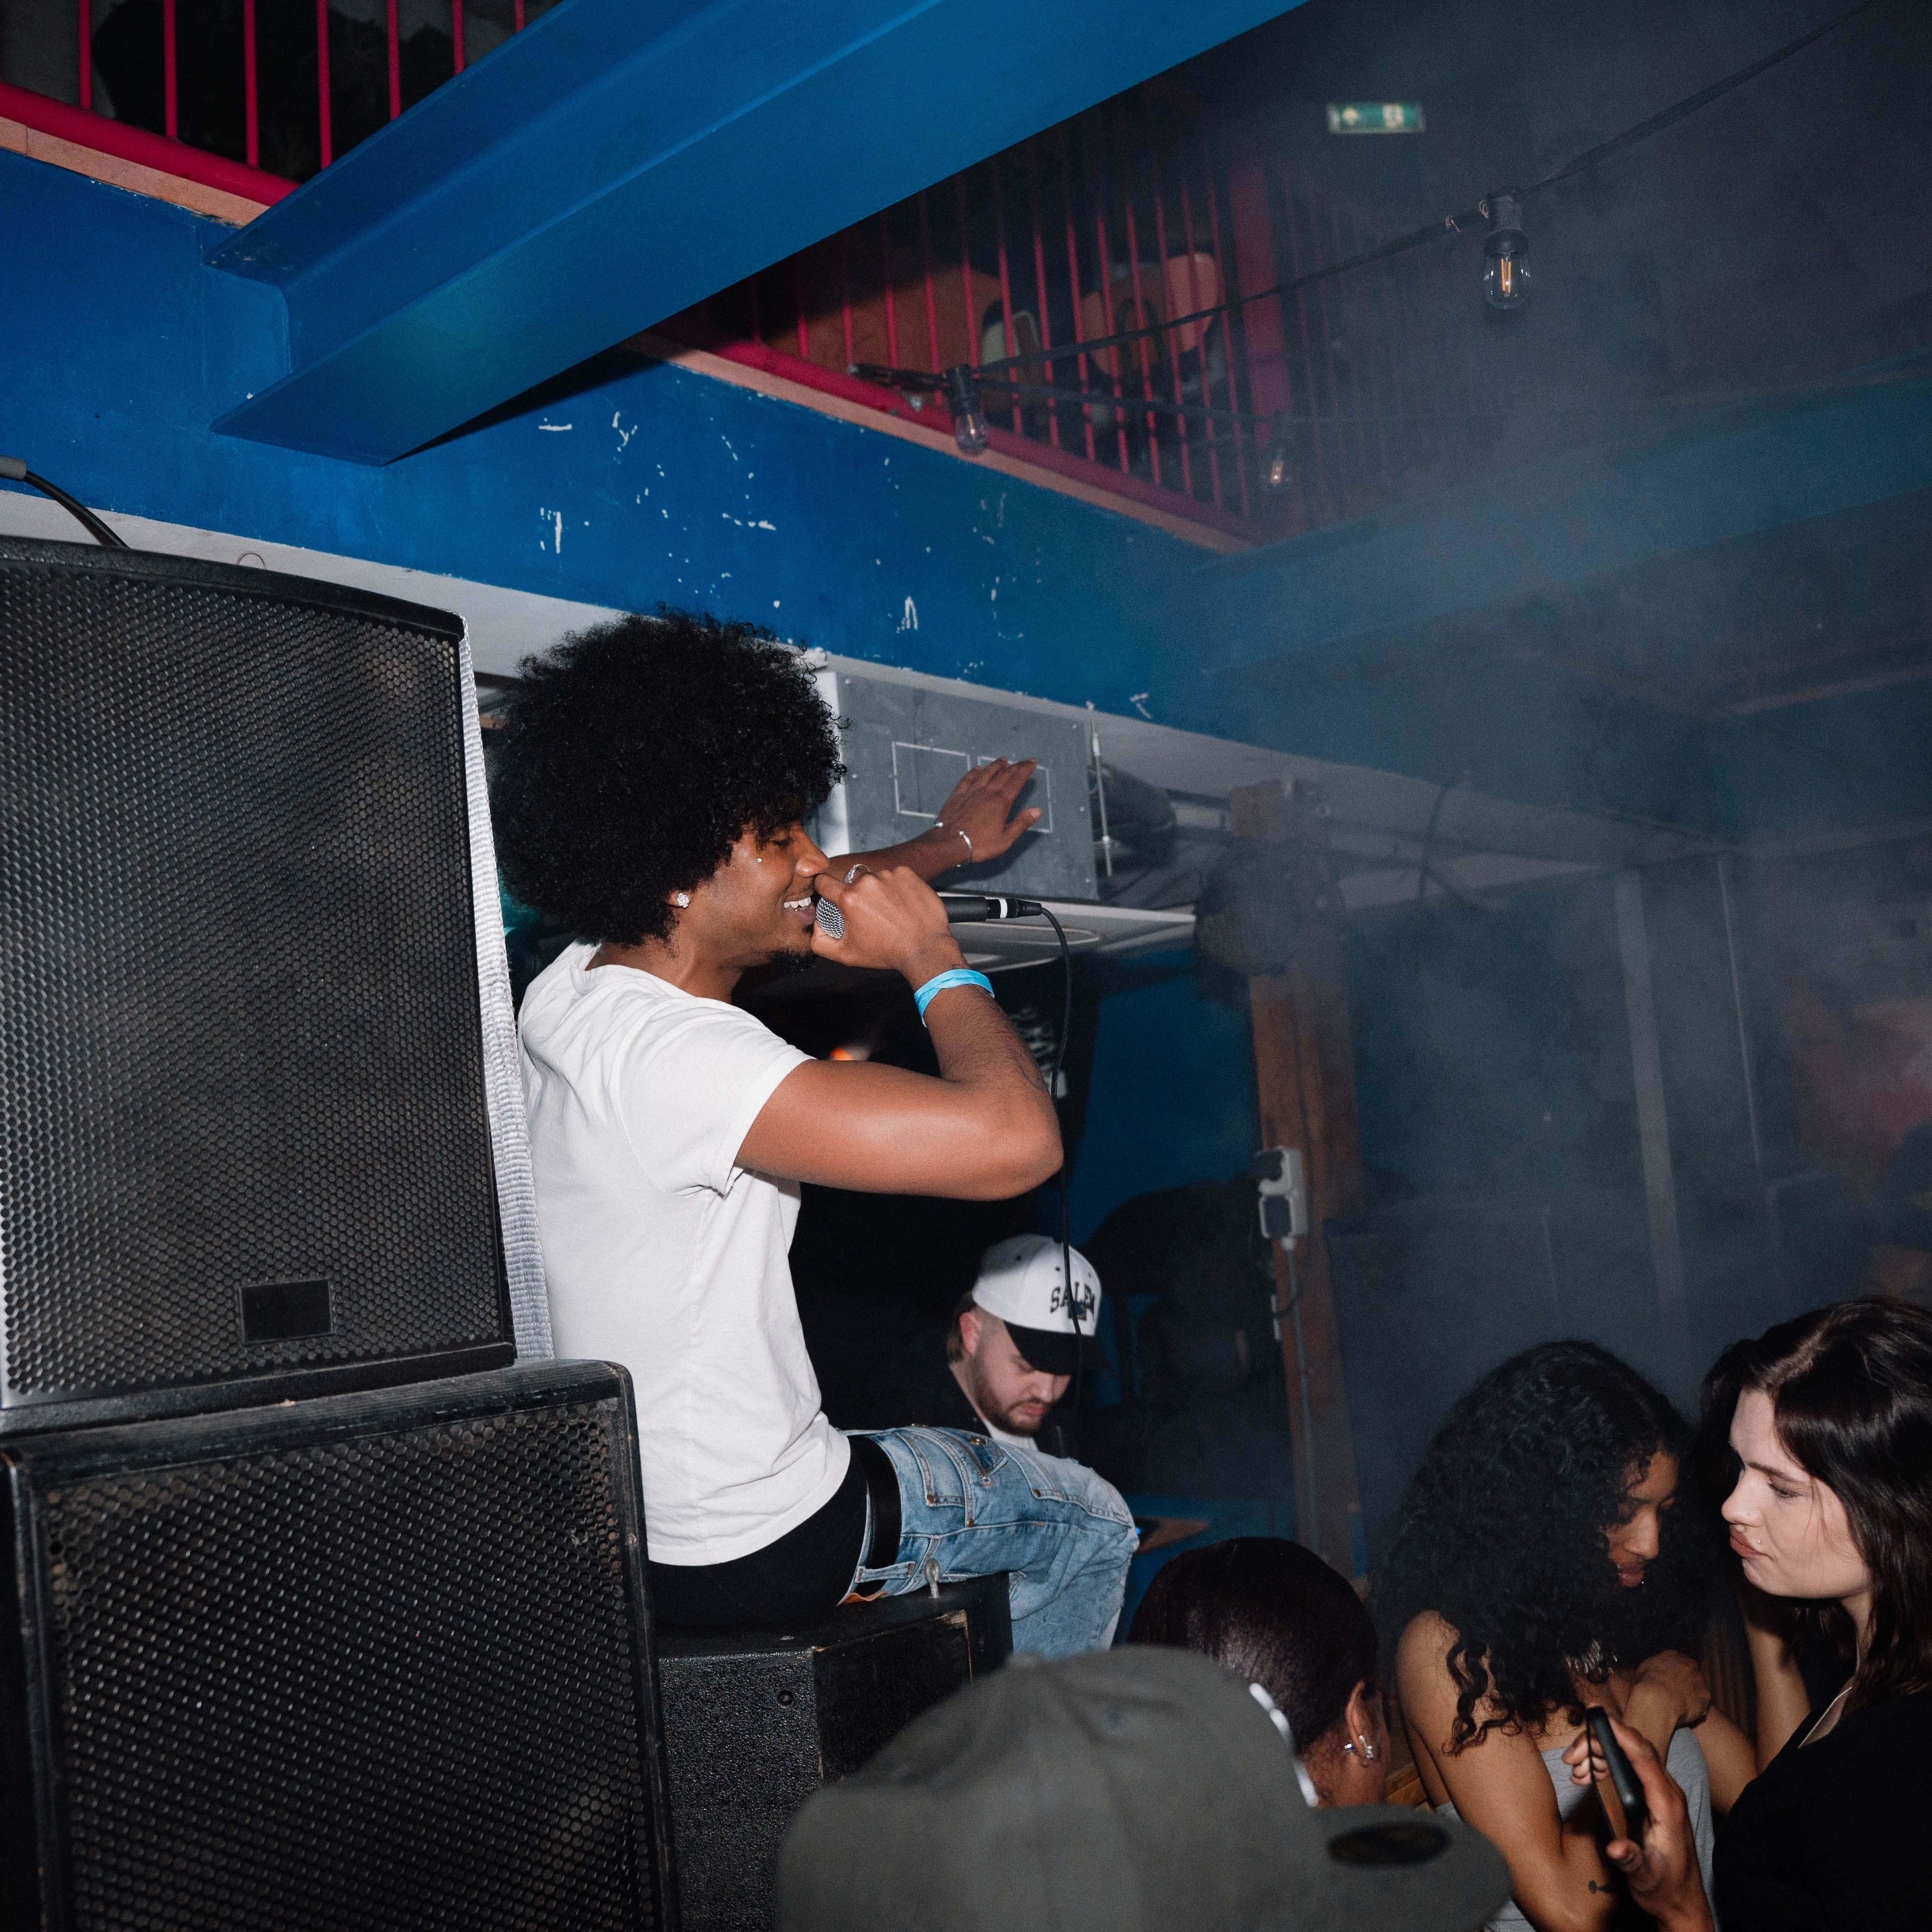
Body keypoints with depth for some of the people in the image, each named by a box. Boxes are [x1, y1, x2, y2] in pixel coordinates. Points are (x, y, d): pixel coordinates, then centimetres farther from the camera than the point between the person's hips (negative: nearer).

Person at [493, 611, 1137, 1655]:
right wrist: (934, 960, -23)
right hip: (752, 1553, -8)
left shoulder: (571, 984, -4)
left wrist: (944, 845, 28)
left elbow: (790, 903, 17)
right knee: (1094, 1528, 16)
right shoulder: (674, 1056, -34)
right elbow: (1016, 1140, -41)